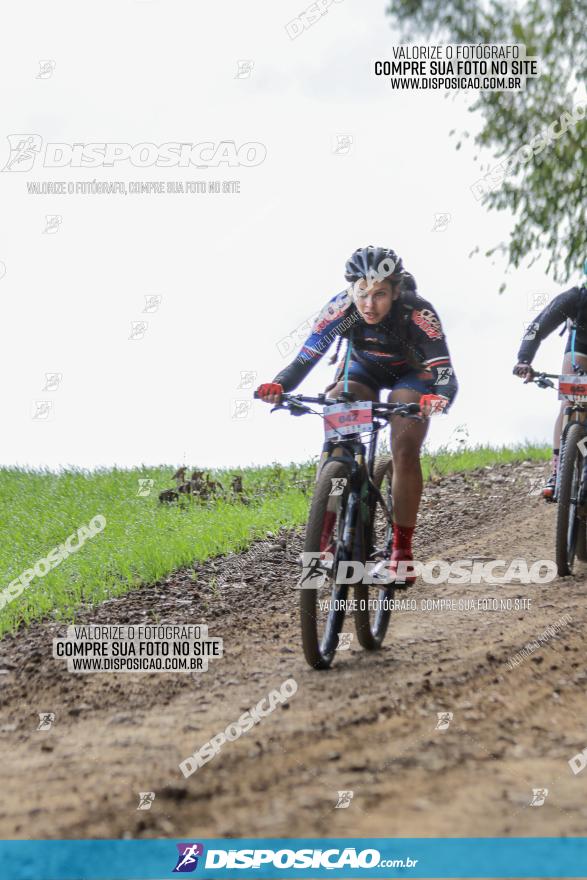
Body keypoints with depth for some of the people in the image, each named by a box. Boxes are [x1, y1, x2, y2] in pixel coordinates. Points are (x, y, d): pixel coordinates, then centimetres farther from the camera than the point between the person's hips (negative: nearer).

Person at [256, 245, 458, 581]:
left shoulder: (418, 314, -36)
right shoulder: (340, 309, -30)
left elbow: (446, 374, -39)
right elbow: (304, 360, -30)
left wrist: (438, 399, -61)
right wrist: (278, 386, -50)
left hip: (411, 373, -2)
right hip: (362, 369, 2)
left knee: (405, 452, -21)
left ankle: (402, 549, -11)